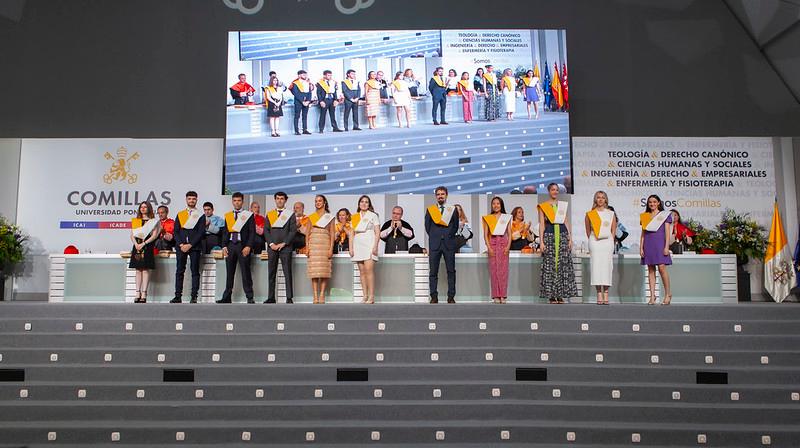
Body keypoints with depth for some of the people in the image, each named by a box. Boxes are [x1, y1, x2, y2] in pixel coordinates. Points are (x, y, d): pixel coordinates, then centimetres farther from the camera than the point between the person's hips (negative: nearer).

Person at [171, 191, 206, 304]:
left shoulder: (201, 216, 6)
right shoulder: (180, 214, 15)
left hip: (195, 247, -2)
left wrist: (190, 245, -11)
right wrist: (181, 244, -6)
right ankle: (178, 296, 3)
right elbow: (176, 231, 9)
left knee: (195, 272, -3)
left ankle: (194, 297, -3)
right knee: (179, 271, 1)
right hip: (181, 246, 3)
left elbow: (201, 232, -3)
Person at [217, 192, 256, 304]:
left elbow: (252, 232, -3)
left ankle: (250, 298, 1)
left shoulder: (249, 215, 2)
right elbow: (225, 232, 14)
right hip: (230, 245, 4)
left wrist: (248, 246, -12)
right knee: (229, 272, 7)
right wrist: (224, 246, 1)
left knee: (245, 272, -3)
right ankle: (226, 297, 12)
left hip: (243, 246, -4)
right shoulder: (228, 215, 14)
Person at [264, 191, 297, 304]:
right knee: (271, 273, 5)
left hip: (285, 247, -3)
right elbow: (266, 230, 9)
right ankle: (271, 298, 10)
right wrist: (271, 243, -5)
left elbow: (293, 230, -2)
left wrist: (283, 243, -10)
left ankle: (289, 298, -3)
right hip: (272, 247, 3)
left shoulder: (290, 214, 5)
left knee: (287, 273, -4)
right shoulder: (269, 214, 14)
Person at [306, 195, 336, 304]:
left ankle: (322, 295, -1)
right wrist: (307, 247, -2)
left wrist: (331, 249, -6)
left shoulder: (329, 216, 10)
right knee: (314, 270, -5)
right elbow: (307, 233, 10)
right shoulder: (311, 217, 15)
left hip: (325, 244, -1)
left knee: (324, 270, -4)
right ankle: (315, 296, -4)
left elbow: (332, 234, 4)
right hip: (313, 244, 1)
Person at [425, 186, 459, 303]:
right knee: (433, 272, 0)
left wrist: (448, 236, 1)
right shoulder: (430, 209, 10)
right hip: (434, 245, 0)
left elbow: (455, 226, 10)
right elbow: (427, 226, 10)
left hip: (449, 244, 0)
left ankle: (451, 297, 5)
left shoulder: (452, 210, 10)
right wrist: (434, 237, 4)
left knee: (451, 271, 0)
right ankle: (434, 297, 4)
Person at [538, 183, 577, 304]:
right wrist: (541, 242, -7)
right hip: (549, 236, -2)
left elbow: (567, 223, 13)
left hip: (562, 235, 3)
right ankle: (551, 295, 0)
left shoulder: (563, 205, 14)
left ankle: (561, 295, 4)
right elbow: (541, 224, 1)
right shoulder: (543, 206, 6)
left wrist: (570, 239, 4)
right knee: (550, 266, -4)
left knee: (563, 265, -2)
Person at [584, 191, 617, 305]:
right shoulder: (590, 214, 8)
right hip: (594, 242, -1)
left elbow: (613, 230, 11)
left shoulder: (611, 214, 10)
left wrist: (609, 242, 6)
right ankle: (599, 294, -5)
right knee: (596, 266, -6)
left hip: (607, 242, 1)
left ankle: (606, 294, -2)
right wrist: (592, 241, 10)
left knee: (606, 266, -4)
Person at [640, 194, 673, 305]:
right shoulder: (645, 216, 15)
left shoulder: (664, 215, 7)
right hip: (648, 244, 3)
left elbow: (667, 232, 2)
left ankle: (668, 294, 4)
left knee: (661, 267, -11)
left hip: (659, 244, -3)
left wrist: (666, 247, -8)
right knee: (650, 270, 1)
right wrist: (641, 248, 6)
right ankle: (652, 296, 2)